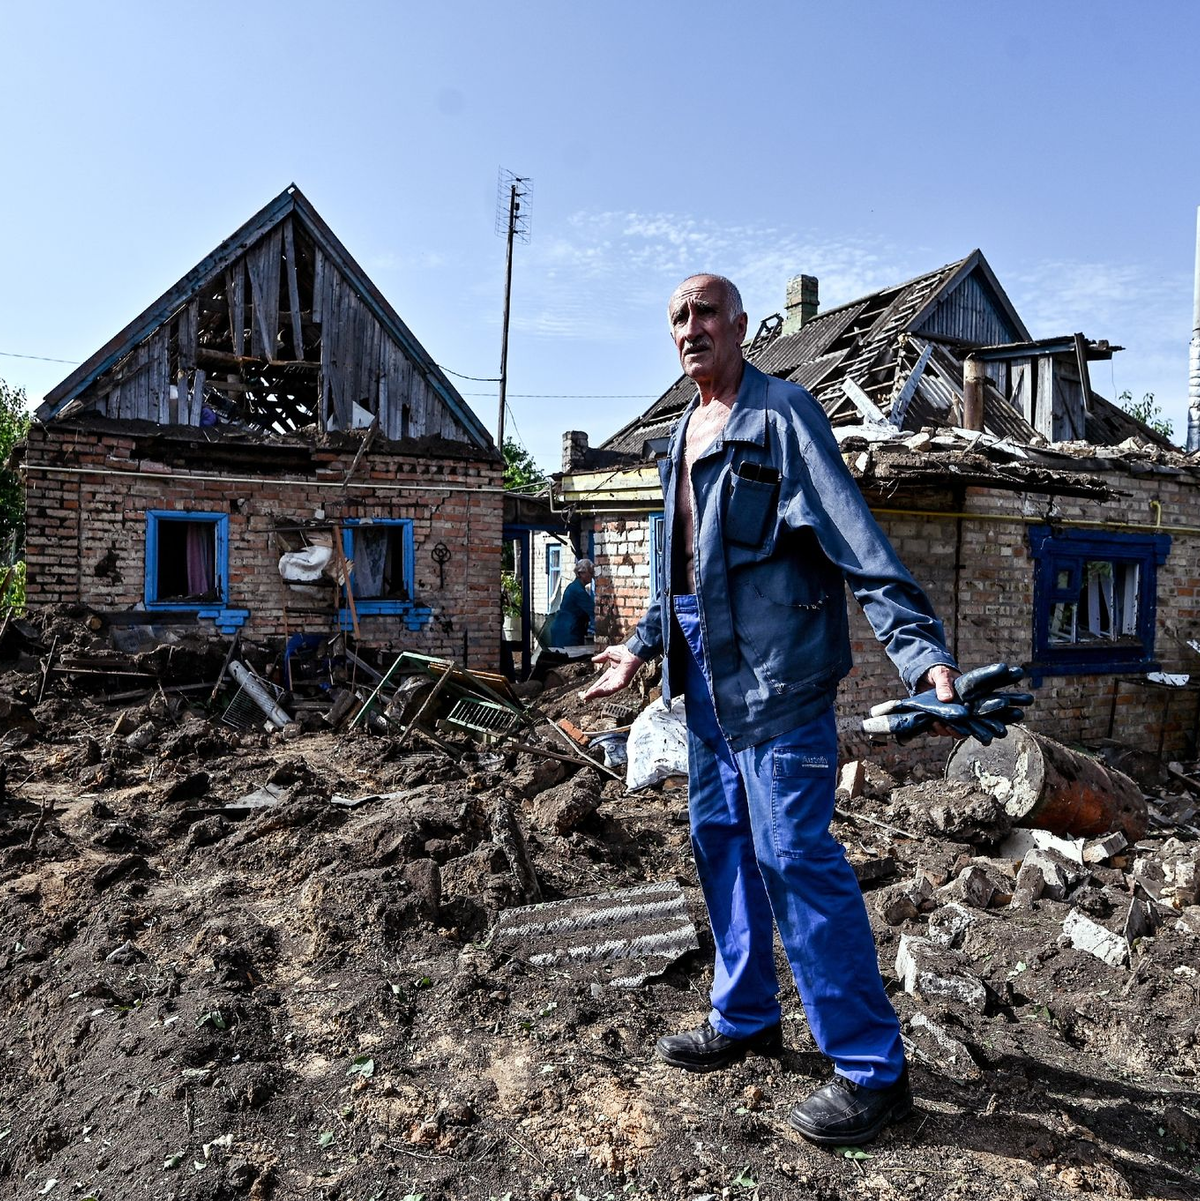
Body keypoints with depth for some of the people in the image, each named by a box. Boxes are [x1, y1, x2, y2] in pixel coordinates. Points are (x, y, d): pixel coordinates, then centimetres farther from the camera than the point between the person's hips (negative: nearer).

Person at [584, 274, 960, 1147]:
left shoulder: (783, 413, -7)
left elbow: (857, 539, -16)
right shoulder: (684, 435, 18)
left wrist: (924, 651, -25)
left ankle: (872, 1067, 9)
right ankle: (745, 1019, 31)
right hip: (708, 667, 8)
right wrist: (644, 645, 27)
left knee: (795, 854, -7)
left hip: (776, 666, -8)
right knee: (722, 840, 14)